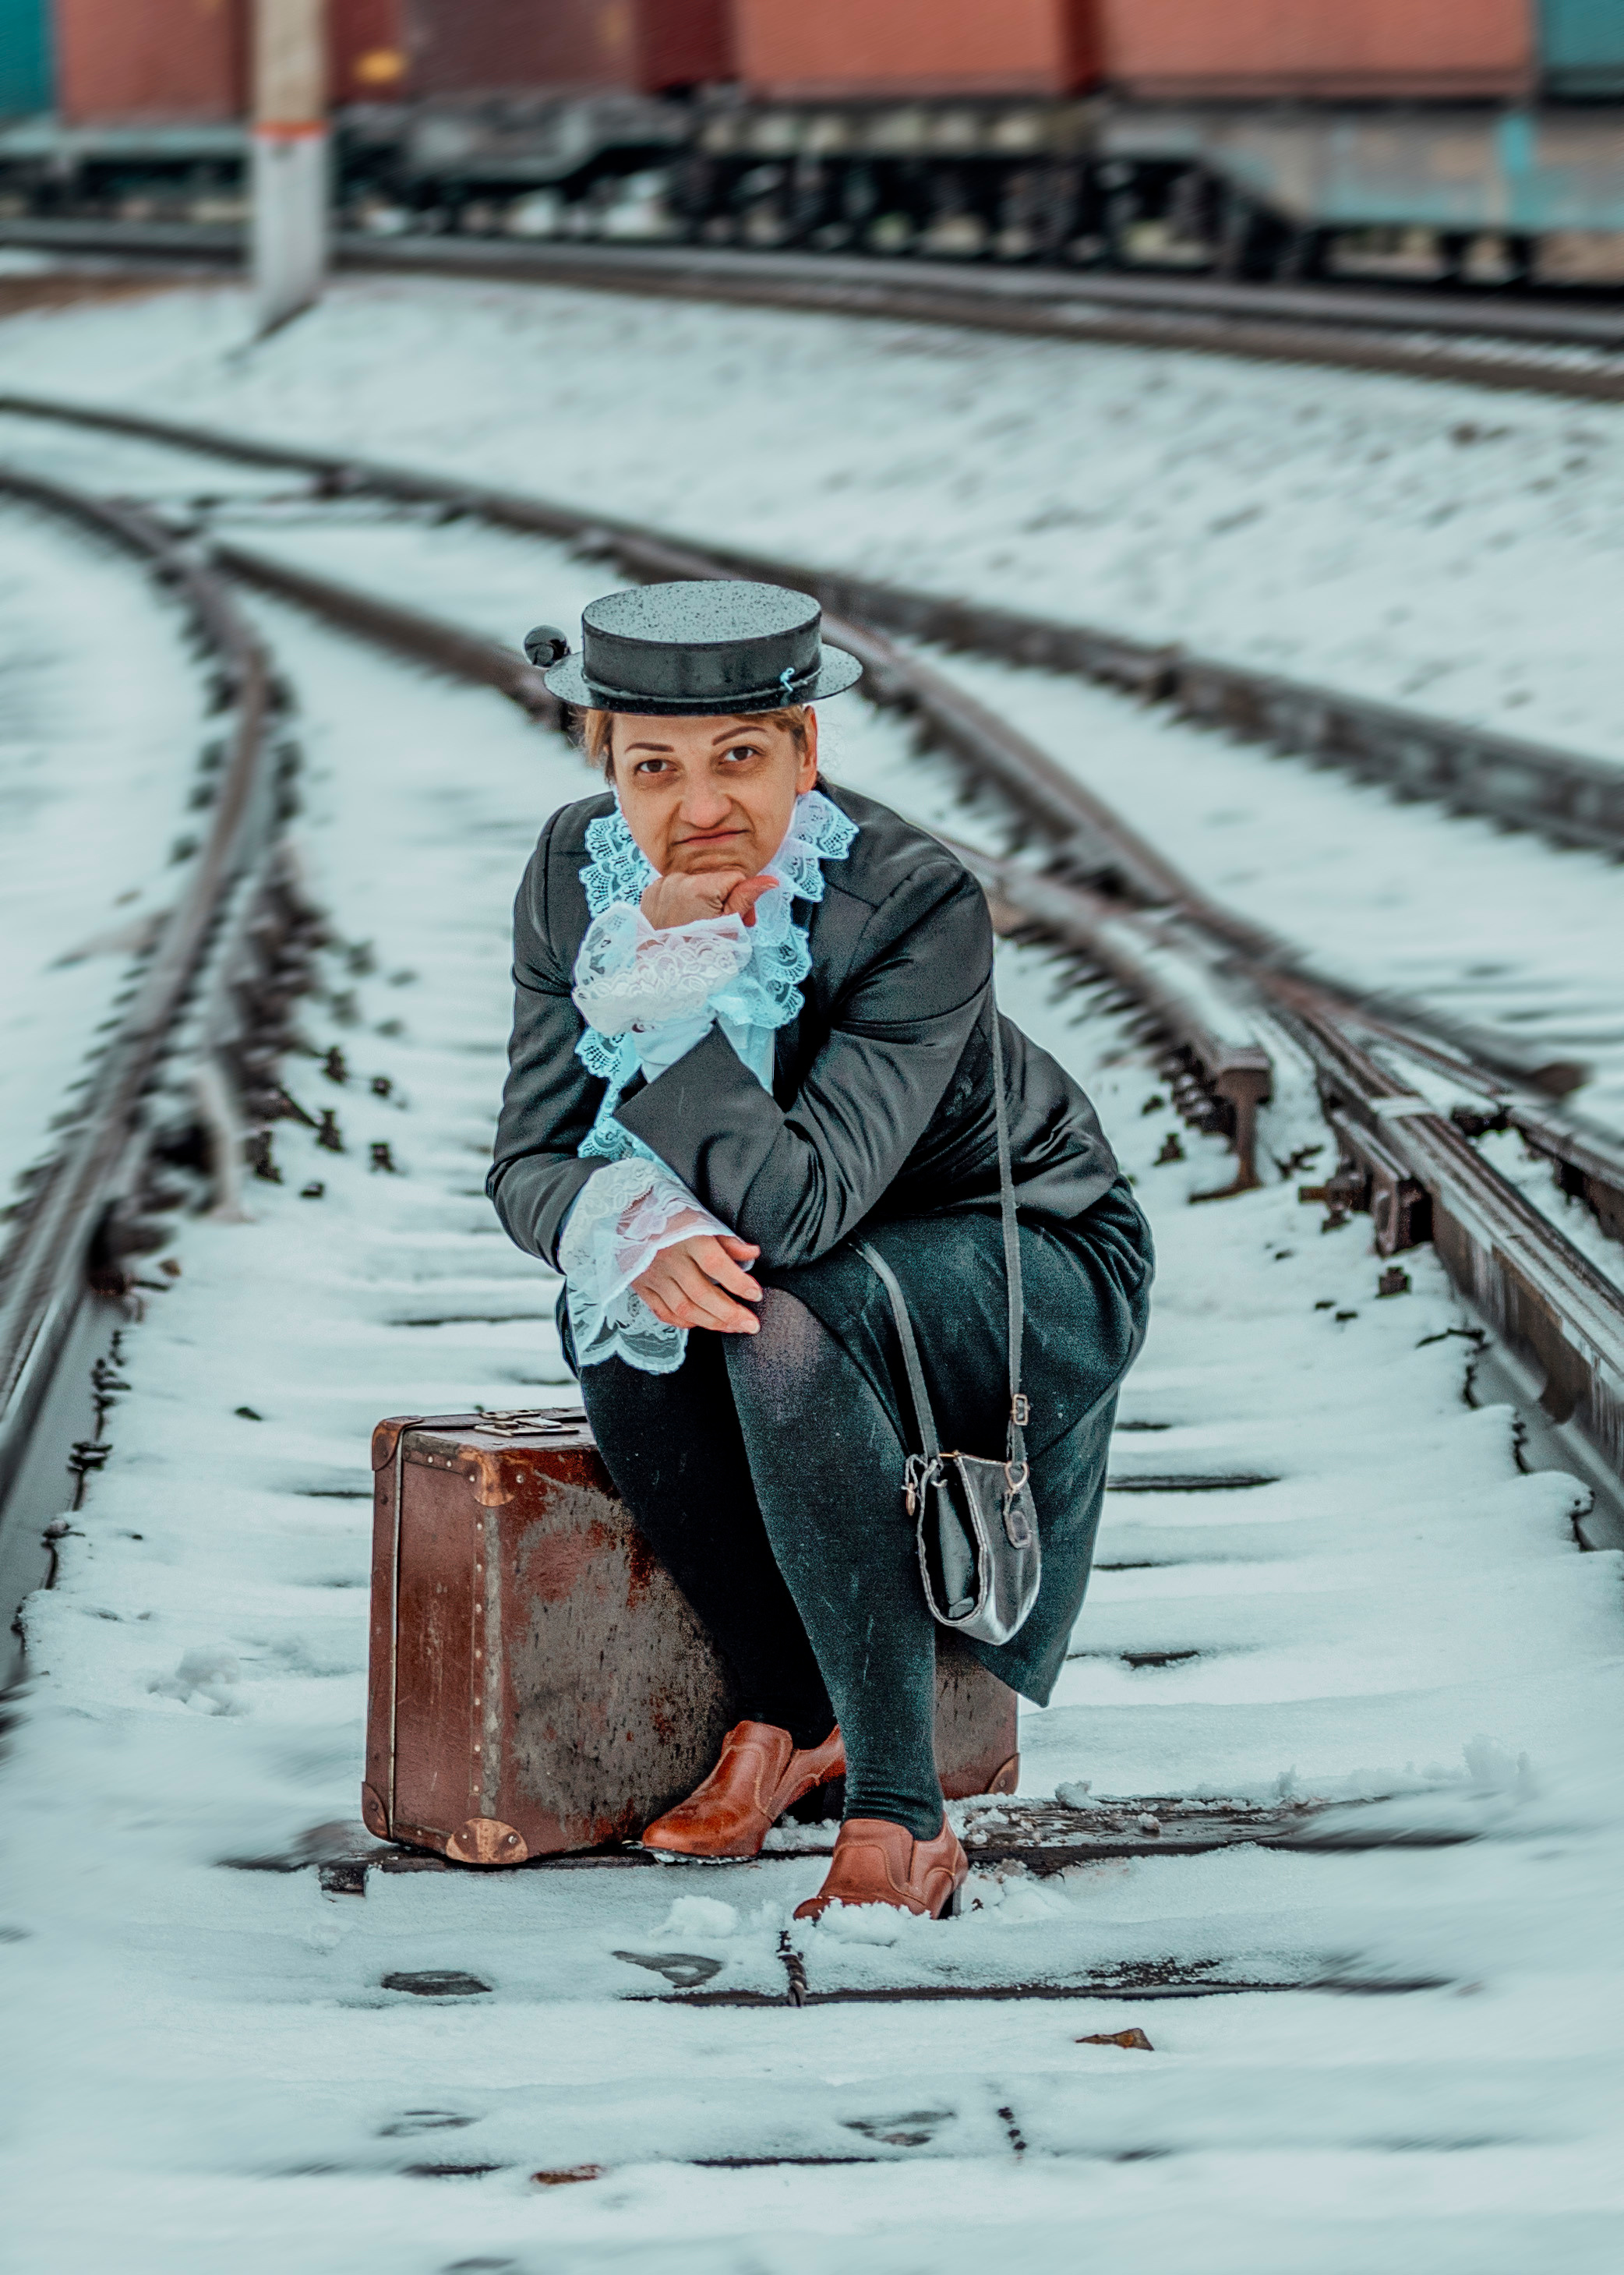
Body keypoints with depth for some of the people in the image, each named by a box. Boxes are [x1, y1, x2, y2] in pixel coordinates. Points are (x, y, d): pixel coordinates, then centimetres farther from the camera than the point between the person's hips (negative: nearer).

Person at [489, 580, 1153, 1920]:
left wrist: (675, 970, -39)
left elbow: (794, 1204, -38)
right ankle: (789, 1713, -8)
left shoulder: (918, 906, -30)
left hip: (1038, 1272, -5)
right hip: (778, 1269, 5)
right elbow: (531, 1163, -13)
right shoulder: (578, 872, -13)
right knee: (614, 1304, -28)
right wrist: (633, 1225, -35)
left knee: (789, 1323, -36)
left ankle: (900, 1824, -31)